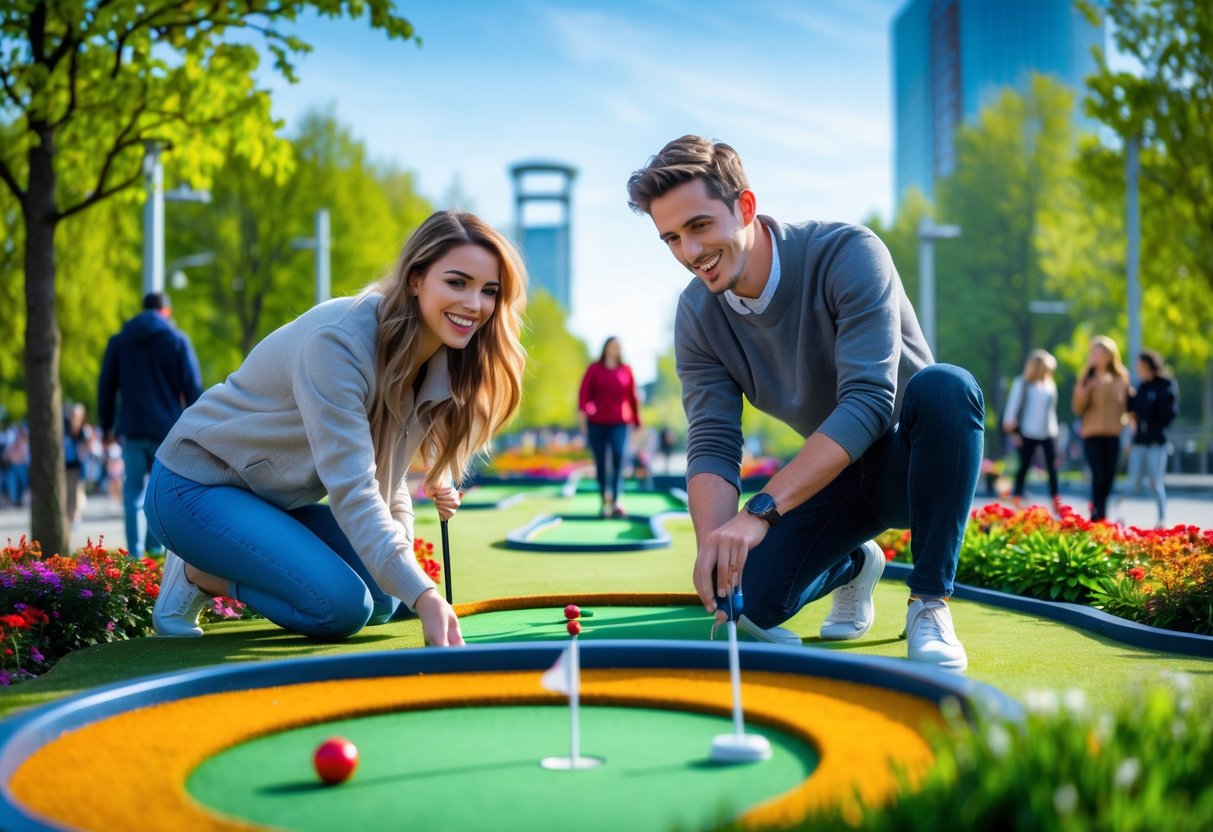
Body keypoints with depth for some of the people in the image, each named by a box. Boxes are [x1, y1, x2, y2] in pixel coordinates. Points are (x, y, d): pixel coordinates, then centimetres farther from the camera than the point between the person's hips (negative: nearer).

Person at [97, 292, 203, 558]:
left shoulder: (119, 340, 11)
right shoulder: (178, 340, 2)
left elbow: (106, 386, 11)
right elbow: (192, 387, -3)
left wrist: (106, 425, 16)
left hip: (131, 429, 2)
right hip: (168, 429, -2)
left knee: (134, 489, 5)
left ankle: (136, 552, -1)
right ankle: (155, 545, 6)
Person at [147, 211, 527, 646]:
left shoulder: (442, 359, -4)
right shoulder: (339, 341, -30)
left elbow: (381, 469, 7)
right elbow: (351, 490, -35)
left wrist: (400, 544, -7)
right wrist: (422, 594, -42)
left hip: (278, 497, 9)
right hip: (197, 487, -9)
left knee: (384, 600, 5)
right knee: (342, 606, -23)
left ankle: (224, 561, 15)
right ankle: (199, 574, 0)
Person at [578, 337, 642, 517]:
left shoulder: (626, 370, 9)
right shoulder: (594, 369, 5)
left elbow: (632, 397, 13)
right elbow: (584, 392, -6)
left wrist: (637, 422, 16)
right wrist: (582, 410, -24)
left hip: (619, 424, 0)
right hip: (596, 423, 0)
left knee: (619, 457, -19)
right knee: (600, 464, 3)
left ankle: (617, 501, -26)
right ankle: (605, 501, 14)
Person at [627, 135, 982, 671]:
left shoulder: (848, 255, -26)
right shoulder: (697, 316, -10)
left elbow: (868, 402, -36)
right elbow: (712, 445, -15)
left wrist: (761, 511, -45)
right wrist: (712, 546, -36)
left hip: (918, 462, -4)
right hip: (833, 472, 4)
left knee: (944, 386, -37)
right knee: (753, 601, -16)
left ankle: (930, 604, -23)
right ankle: (854, 566, 20)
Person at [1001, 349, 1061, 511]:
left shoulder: (1050, 385, 9)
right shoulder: (1022, 384, -4)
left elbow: (1051, 408, 15)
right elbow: (1013, 406, -6)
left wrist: (1054, 429, 12)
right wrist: (1013, 430, -11)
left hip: (1048, 433, 4)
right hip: (1028, 433, -4)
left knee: (1052, 467, -2)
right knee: (1024, 467, 3)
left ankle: (1056, 501, 0)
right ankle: (1016, 499, 13)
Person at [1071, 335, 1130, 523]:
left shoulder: (1120, 378, 7)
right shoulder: (1087, 377, 2)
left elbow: (1127, 403, 15)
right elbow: (1077, 409, 1)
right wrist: (1081, 394, -18)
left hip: (1113, 435, 2)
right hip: (1092, 434, -2)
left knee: (1109, 476, 2)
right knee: (1098, 475, -13)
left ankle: (1098, 512, 18)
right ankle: (1098, 515, -6)